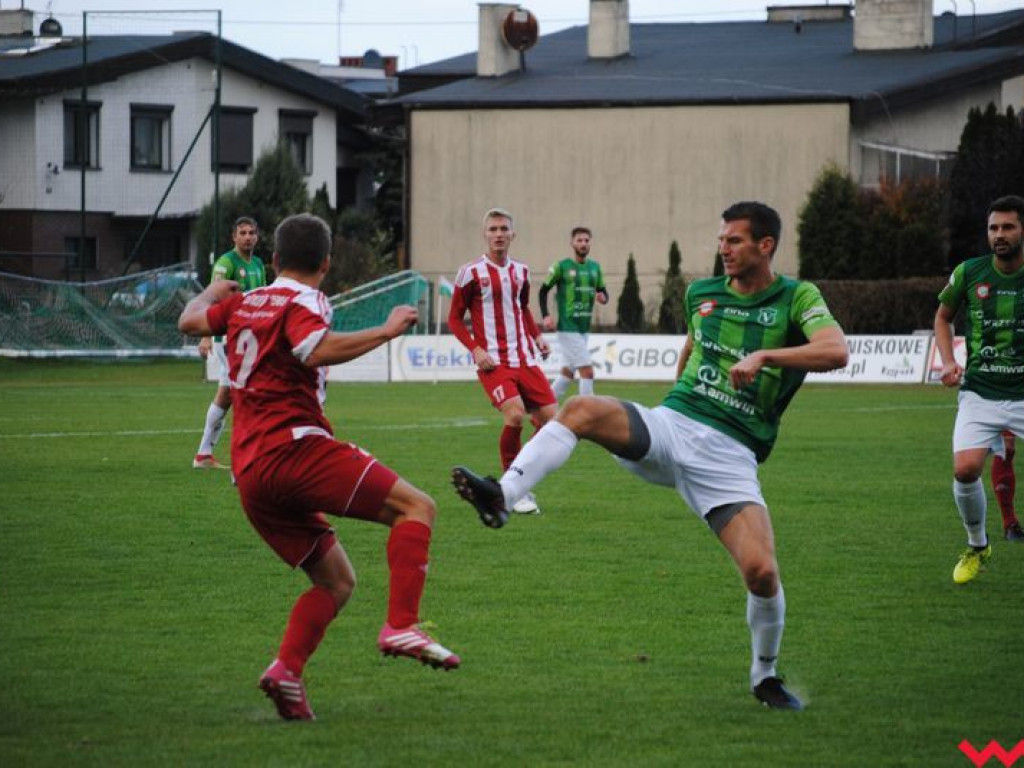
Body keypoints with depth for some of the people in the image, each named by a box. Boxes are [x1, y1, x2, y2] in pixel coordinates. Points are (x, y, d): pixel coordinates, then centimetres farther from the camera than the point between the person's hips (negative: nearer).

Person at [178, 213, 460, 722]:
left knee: (336, 581, 14)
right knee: (416, 507, -9)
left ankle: (287, 668, -7)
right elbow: (316, 352, -24)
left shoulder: (243, 303, 18)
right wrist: (386, 331, -18)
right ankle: (401, 627, -25)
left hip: (249, 472, 8)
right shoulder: (301, 304, -3)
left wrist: (212, 292, 54)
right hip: (293, 447, -8)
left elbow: (190, 321, 35)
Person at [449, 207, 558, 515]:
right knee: (514, 414, -26)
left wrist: (537, 336, 9)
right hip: (493, 362, -6)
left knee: (551, 417, -3)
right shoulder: (471, 273, -5)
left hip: (525, 359, 6)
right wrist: (476, 349, -13)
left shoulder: (520, 271, 11)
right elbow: (454, 319, 1)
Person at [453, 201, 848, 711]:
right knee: (581, 409, -25)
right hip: (669, 425, 4)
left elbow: (836, 352, -20)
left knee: (761, 570, -19)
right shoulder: (702, 294, 14)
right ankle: (501, 496, -38)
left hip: (729, 454, -4)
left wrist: (765, 355, -31)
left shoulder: (796, 299, -1)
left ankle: (765, 676, 7)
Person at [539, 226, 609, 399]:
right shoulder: (562, 267, -6)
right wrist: (545, 316, -11)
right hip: (568, 328, -7)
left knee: (567, 372, 13)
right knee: (587, 372, -13)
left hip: (584, 328, 7)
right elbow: (543, 291, 0)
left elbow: (603, 291, 17)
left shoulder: (594, 267, 10)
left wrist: (603, 297, -7)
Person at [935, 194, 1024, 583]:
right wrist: (948, 362, 3)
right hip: (979, 394, 1)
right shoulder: (969, 273, 0)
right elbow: (943, 317, 18)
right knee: (965, 468, -17)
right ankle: (977, 545, 10)